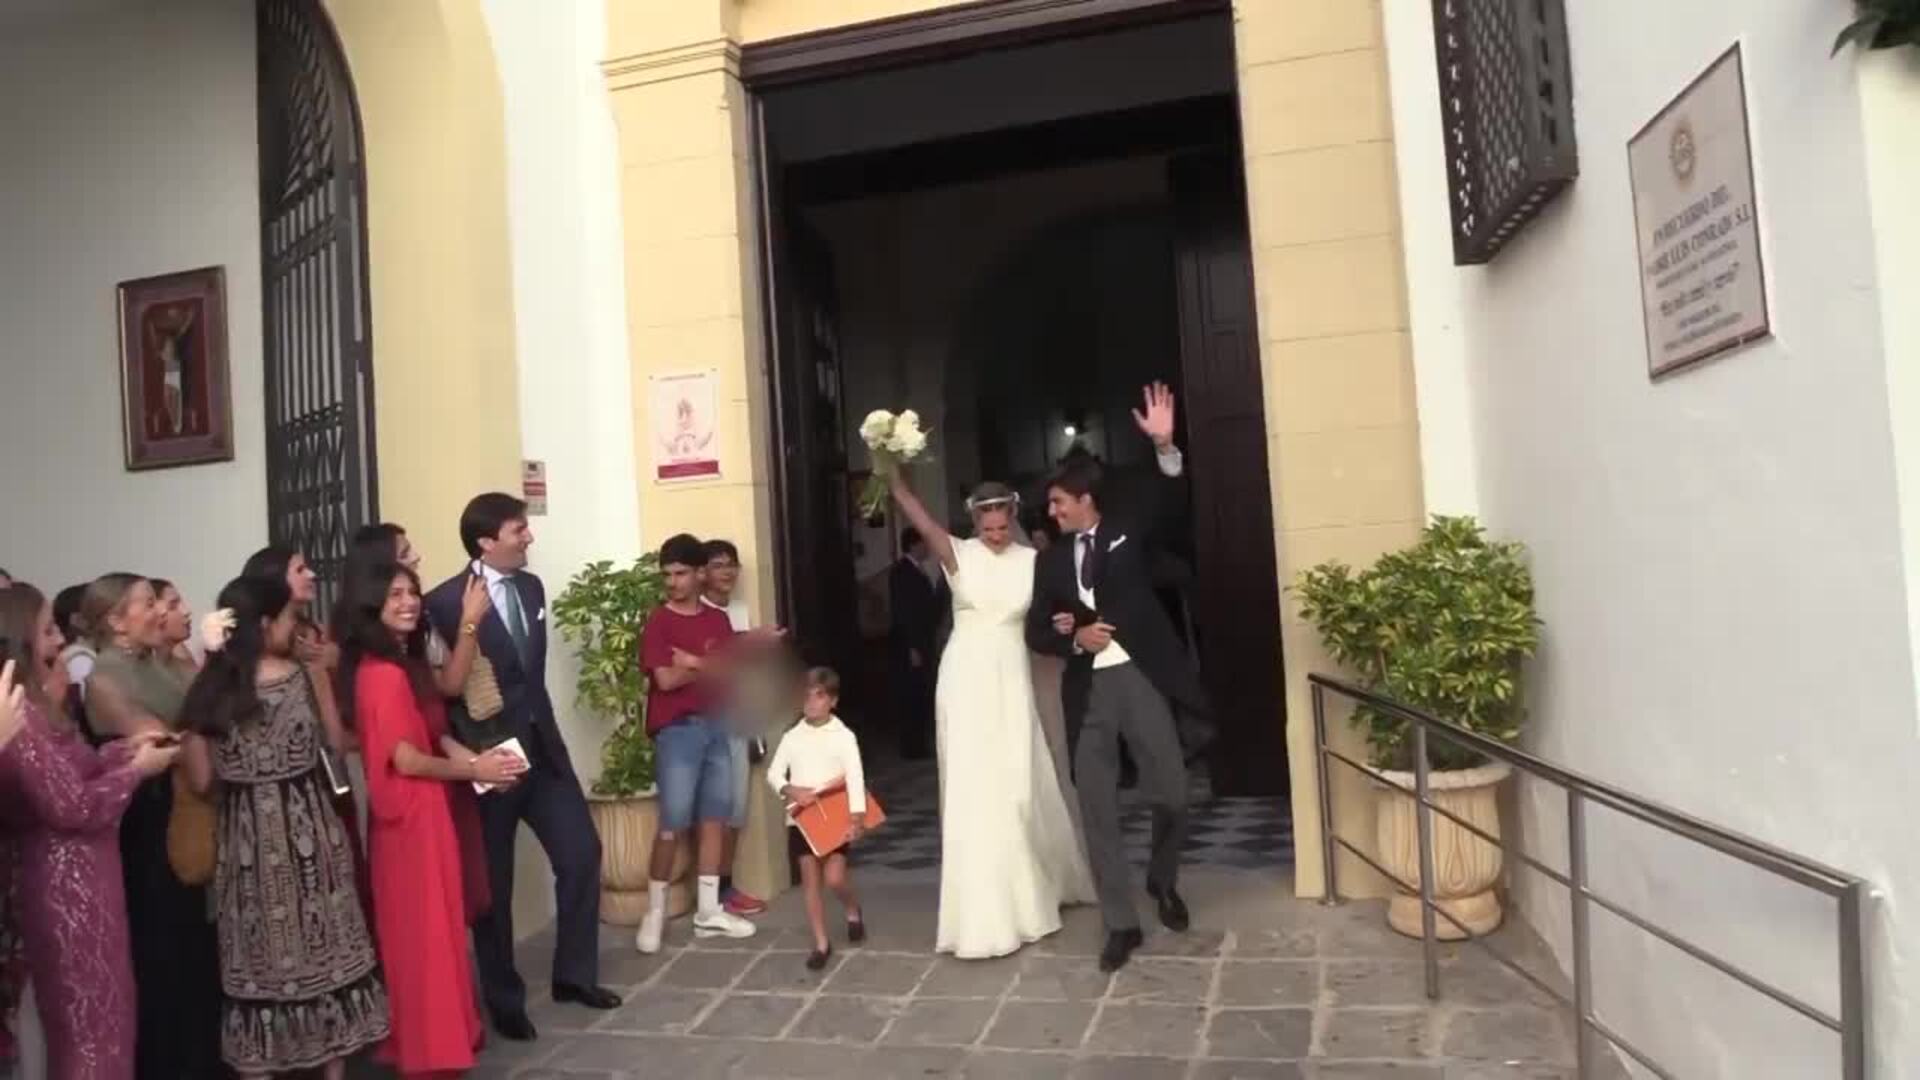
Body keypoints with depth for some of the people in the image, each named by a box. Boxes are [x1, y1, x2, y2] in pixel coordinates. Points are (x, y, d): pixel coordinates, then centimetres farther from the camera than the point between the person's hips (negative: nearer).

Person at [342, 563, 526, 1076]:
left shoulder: (407, 662, 9)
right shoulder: (382, 673, -21)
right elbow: (406, 760, -21)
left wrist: (471, 757, -3)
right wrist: (474, 770, -9)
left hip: (424, 808, 9)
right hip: (411, 813, -9)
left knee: (433, 926, 19)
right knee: (426, 930, 3)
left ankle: (434, 1033, 33)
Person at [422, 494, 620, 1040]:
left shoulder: (531, 587, 6)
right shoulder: (445, 602, -15)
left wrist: (541, 724, 14)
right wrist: (470, 754, -13)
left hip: (542, 745, 6)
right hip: (488, 756, -6)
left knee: (582, 852, 7)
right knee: (493, 884, 9)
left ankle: (574, 975, 26)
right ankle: (505, 999, 28)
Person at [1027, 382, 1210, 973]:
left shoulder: (1128, 531, 6)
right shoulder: (1052, 561, 12)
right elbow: (1036, 632, 12)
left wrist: (1164, 446, -24)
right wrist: (1074, 638, -8)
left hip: (1140, 679, -3)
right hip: (1087, 691, 3)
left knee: (1172, 795, -2)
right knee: (1097, 811, 2)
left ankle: (1163, 879, 30)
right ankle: (1121, 923, 16)